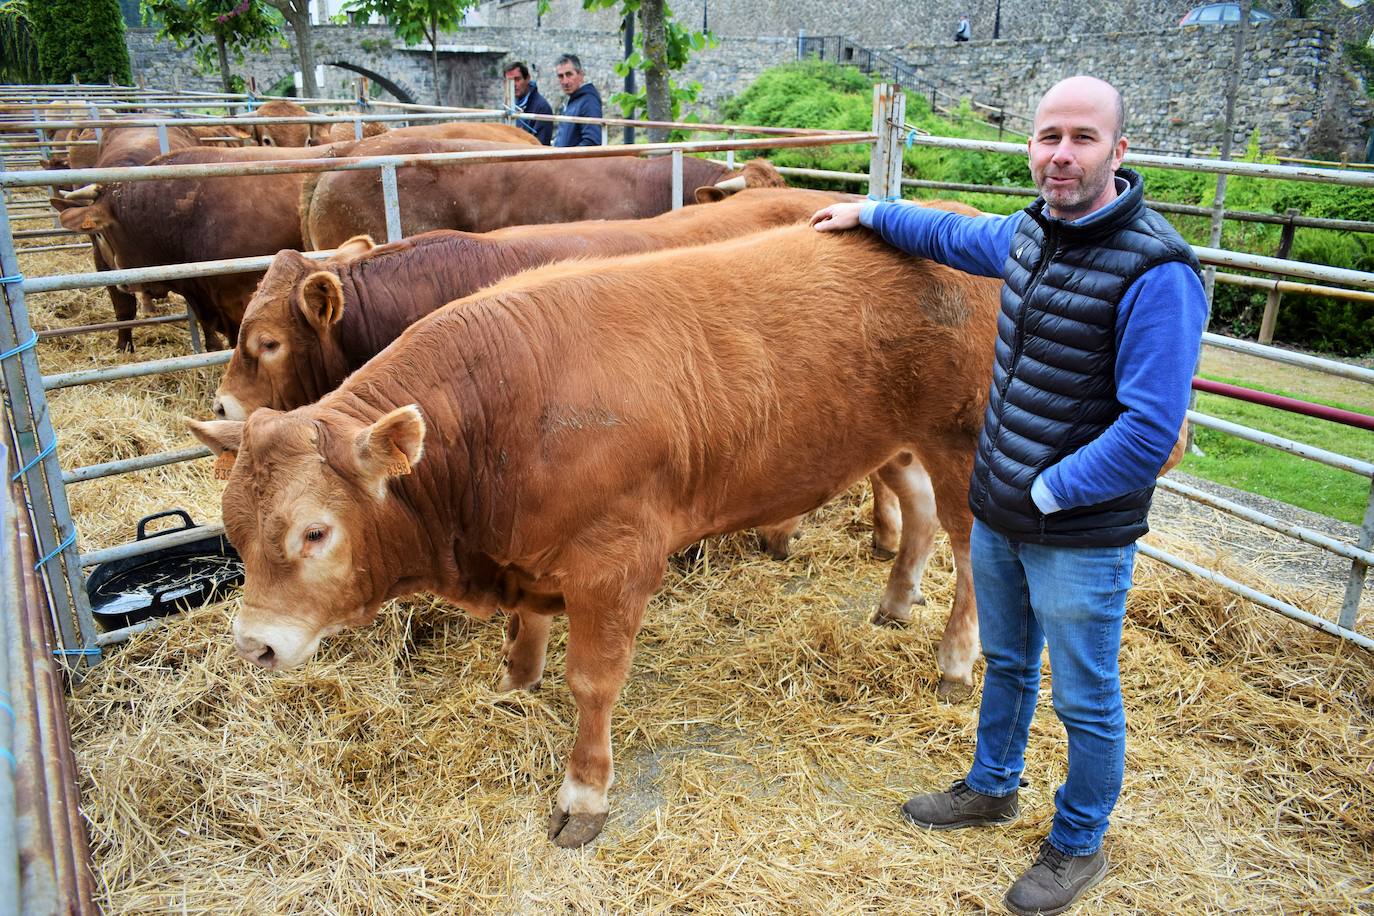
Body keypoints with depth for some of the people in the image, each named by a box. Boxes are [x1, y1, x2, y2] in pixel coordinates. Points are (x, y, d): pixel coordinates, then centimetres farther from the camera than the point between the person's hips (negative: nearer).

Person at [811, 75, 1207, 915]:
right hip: (997, 513, 7)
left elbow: (1151, 429, -25)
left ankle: (1078, 848, 36)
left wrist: (1048, 492, -18)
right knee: (1006, 663, 25)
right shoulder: (1030, 231, 1)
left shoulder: (1156, 271, -23)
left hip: (1080, 534, -7)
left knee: (1086, 701, 13)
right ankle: (994, 789, 49)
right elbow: (952, 234, 24)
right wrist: (870, 212, 30)